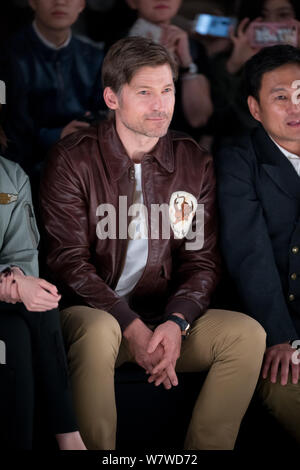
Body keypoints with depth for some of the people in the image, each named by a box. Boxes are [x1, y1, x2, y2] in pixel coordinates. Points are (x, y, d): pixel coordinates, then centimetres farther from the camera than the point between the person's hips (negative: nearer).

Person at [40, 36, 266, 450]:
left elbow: (202, 259, 5)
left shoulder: (194, 163, 6)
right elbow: (69, 261, -10)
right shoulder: (73, 160, -5)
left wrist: (176, 322, -16)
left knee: (247, 333, -20)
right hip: (93, 312, -3)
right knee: (99, 332, -38)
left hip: (166, 319, 4)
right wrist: (132, 326, -22)